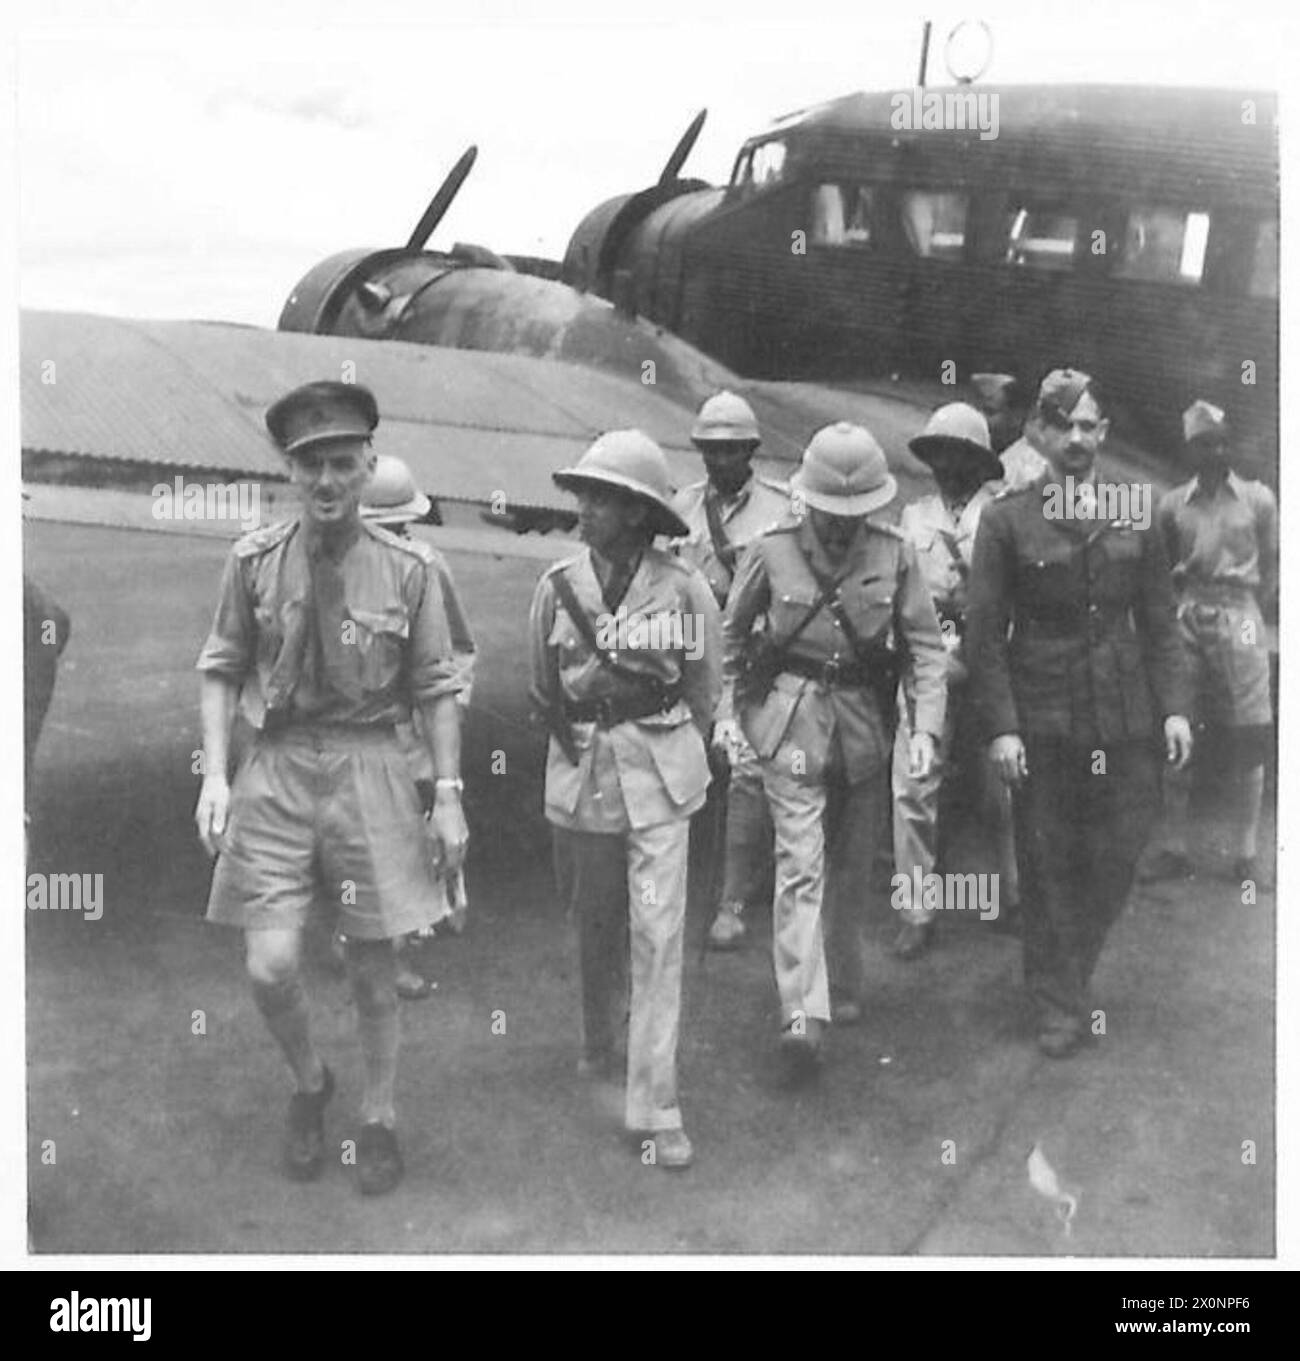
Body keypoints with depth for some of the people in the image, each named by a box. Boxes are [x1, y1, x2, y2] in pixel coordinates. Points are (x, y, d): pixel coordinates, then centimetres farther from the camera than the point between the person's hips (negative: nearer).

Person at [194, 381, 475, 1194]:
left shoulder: (411, 569, -6)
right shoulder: (255, 561, -2)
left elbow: (439, 689, -1)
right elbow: (222, 671, 4)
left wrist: (448, 793, -3)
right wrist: (216, 775, -5)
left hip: (370, 768, -1)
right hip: (276, 768, 1)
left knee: (374, 968, 9)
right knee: (271, 965, -6)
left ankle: (378, 1118, 31)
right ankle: (310, 1083, 26)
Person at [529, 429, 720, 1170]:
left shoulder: (684, 587, -8)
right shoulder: (558, 585, -1)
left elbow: (706, 692, 4)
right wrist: (581, 741, 14)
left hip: (659, 778, -2)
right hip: (581, 775, 3)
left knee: (658, 936, -7)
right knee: (594, 926, 16)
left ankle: (656, 1107, -2)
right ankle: (598, 1042, 42)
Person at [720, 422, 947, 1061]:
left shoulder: (894, 555, -3)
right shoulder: (772, 552, -6)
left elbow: (926, 645, 0)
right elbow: (732, 632, 7)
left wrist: (925, 726, -10)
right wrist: (728, 710, 3)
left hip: (866, 724, 3)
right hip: (792, 721, -2)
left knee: (853, 867, 14)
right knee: (800, 864, -11)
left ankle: (843, 982, 34)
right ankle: (802, 1011, -15)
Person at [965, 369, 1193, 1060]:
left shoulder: (1135, 518, 8)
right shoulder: (1005, 520, -1)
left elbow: (1159, 623, 11)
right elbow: (984, 633, -4)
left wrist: (1173, 706, 1)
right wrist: (1000, 726, -11)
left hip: (1126, 721, 3)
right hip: (1042, 723, -2)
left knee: (1116, 857, 5)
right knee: (1047, 866, 4)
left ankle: (1070, 970, 30)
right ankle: (1058, 1005, 19)